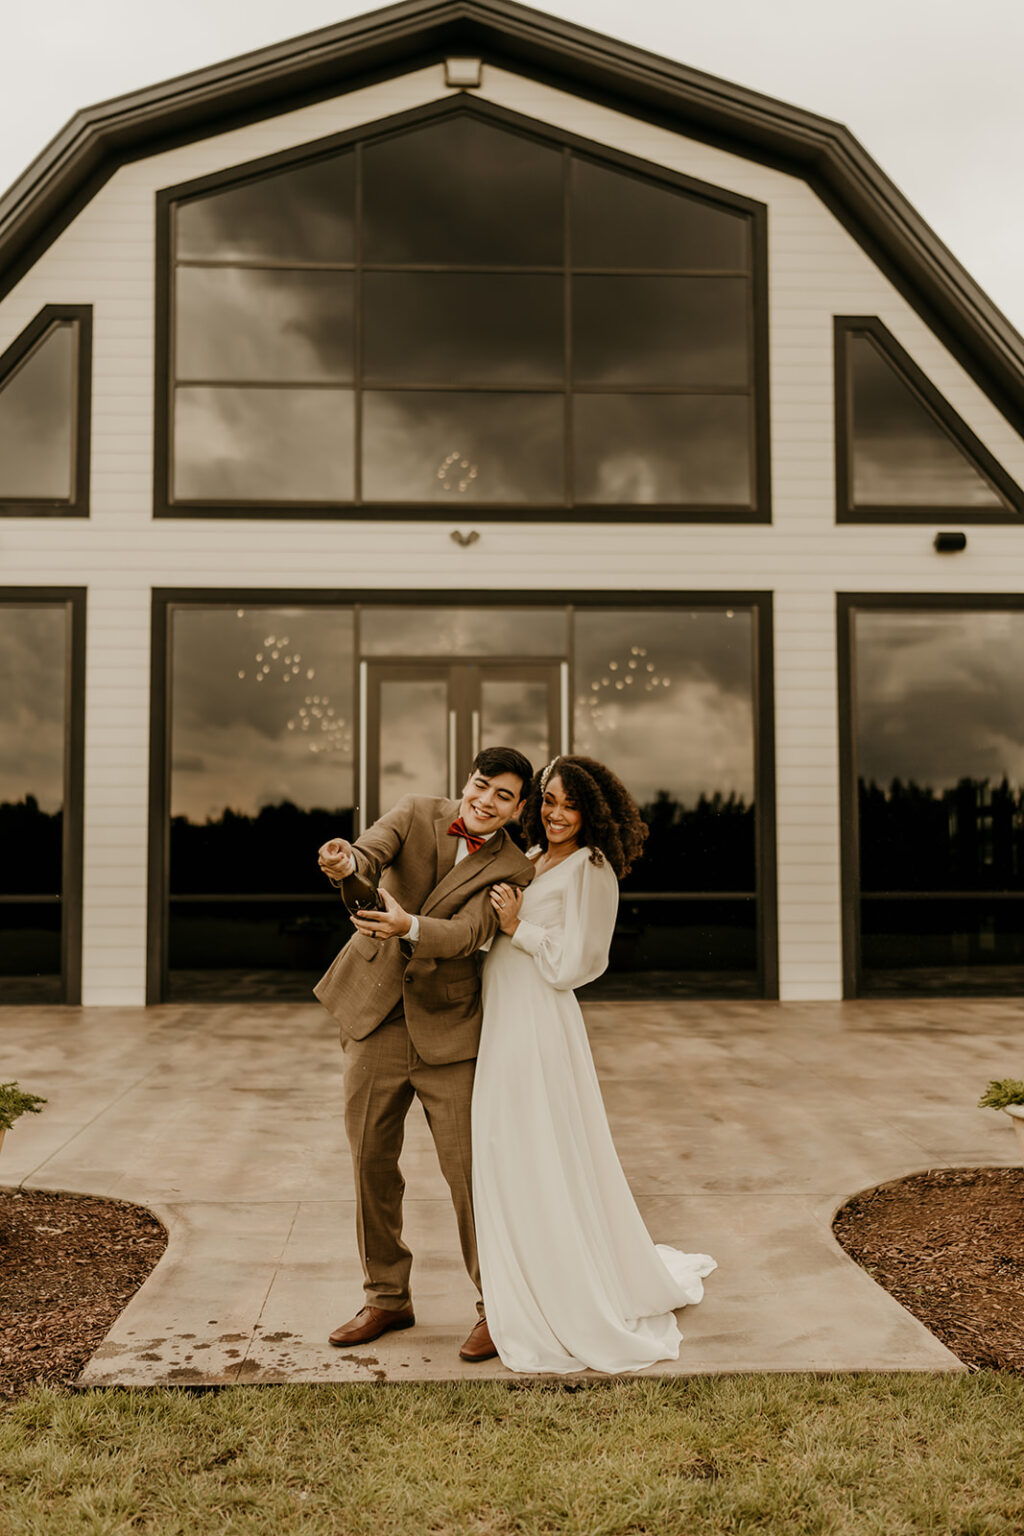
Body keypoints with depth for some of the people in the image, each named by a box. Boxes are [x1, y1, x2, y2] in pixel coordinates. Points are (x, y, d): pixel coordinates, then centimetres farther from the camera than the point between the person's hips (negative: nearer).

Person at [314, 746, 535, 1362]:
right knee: (372, 1161, 10)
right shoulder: (416, 814, -1)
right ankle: (388, 1299, 28)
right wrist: (346, 861, -45)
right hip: (376, 1016, 3)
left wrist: (407, 926, -42)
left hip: (448, 1030, -3)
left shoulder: (513, 871, -8)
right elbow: (374, 848, -21)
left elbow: (467, 933, -22)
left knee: (468, 1169, -2)